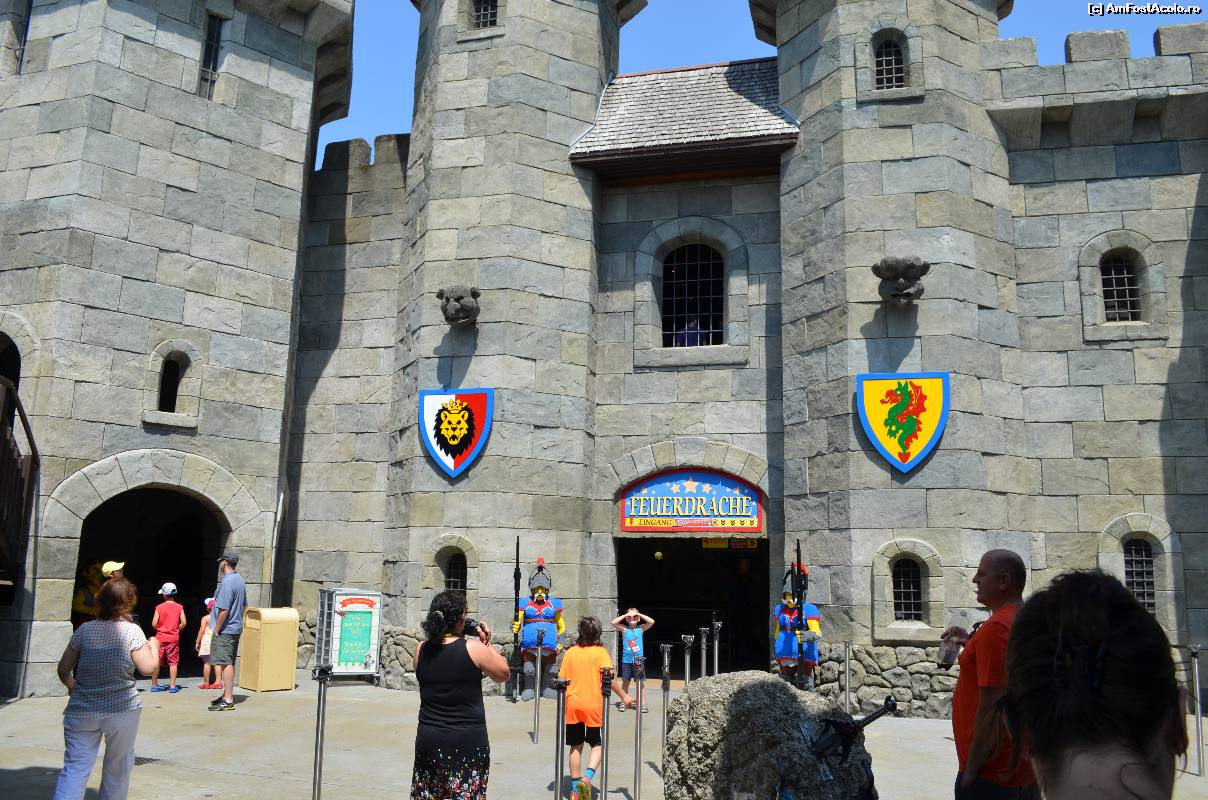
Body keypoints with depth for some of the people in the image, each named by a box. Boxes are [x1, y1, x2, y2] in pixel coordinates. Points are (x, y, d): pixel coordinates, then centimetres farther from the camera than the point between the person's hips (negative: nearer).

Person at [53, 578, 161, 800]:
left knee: (75, 768, 2)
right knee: (117, 768, 14)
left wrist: (73, 688, 25)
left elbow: (63, 670, 7)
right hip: (122, 710, -2)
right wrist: (154, 645, 8)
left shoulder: (84, 630, 2)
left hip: (82, 711, 2)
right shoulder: (132, 631, -7)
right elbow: (148, 667, -9)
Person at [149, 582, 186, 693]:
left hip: (160, 638, 0)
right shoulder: (179, 607, -3)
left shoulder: (159, 607, -6)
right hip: (173, 638, 0)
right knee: (173, 662, 4)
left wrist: (160, 630, 10)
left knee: (156, 662, 11)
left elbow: (154, 624, -9)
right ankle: (172, 686, 1)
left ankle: (154, 685, 17)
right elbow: (184, 623, -7)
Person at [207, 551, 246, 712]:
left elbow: (223, 609, -22)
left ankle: (228, 700, -8)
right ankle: (228, 694, 26)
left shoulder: (227, 582, -18)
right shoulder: (240, 580, 13)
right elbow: (244, 605, 20)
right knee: (229, 663, 17)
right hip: (236, 628, 10)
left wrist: (216, 630, -14)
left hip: (225, 630, -10)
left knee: (225, 663, -8)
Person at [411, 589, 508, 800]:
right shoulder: (474, 648, -14)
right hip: (468, 742, -4)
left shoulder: (421, 650, -2)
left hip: (428, 740, 4)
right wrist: (487, 642, 7)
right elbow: (503, 674, 0)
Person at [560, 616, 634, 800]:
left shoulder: (570, 652, 3)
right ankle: (587, 776, -14)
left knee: (576, 746, 13)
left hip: (572, 705, 3)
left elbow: (561, 680, 2)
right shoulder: (601, 652, -5)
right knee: (597, 745, 11)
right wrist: (624, 696, -6)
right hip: (594, 706, -2)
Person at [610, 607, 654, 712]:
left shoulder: (641, 628, 2)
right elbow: (613, 622, -12)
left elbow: (652, 622, -12)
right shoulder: (624, 629, 1)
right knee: (625, 682, 9)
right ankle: (623, 703, 19)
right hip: (626, 660, 0)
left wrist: (640, 614, -8)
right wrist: (624, 615, -8)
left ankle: (643, 704, 5)